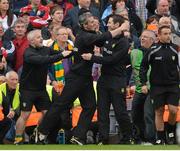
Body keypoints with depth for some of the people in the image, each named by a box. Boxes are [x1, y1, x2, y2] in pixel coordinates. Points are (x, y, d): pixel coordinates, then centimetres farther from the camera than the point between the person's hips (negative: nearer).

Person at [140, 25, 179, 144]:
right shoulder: (153, 50, -4)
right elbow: (143, 67, 2)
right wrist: (144, 83, -3)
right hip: (157, 86, -1)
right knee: (159, 112, 2)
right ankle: (160, 139, 11)